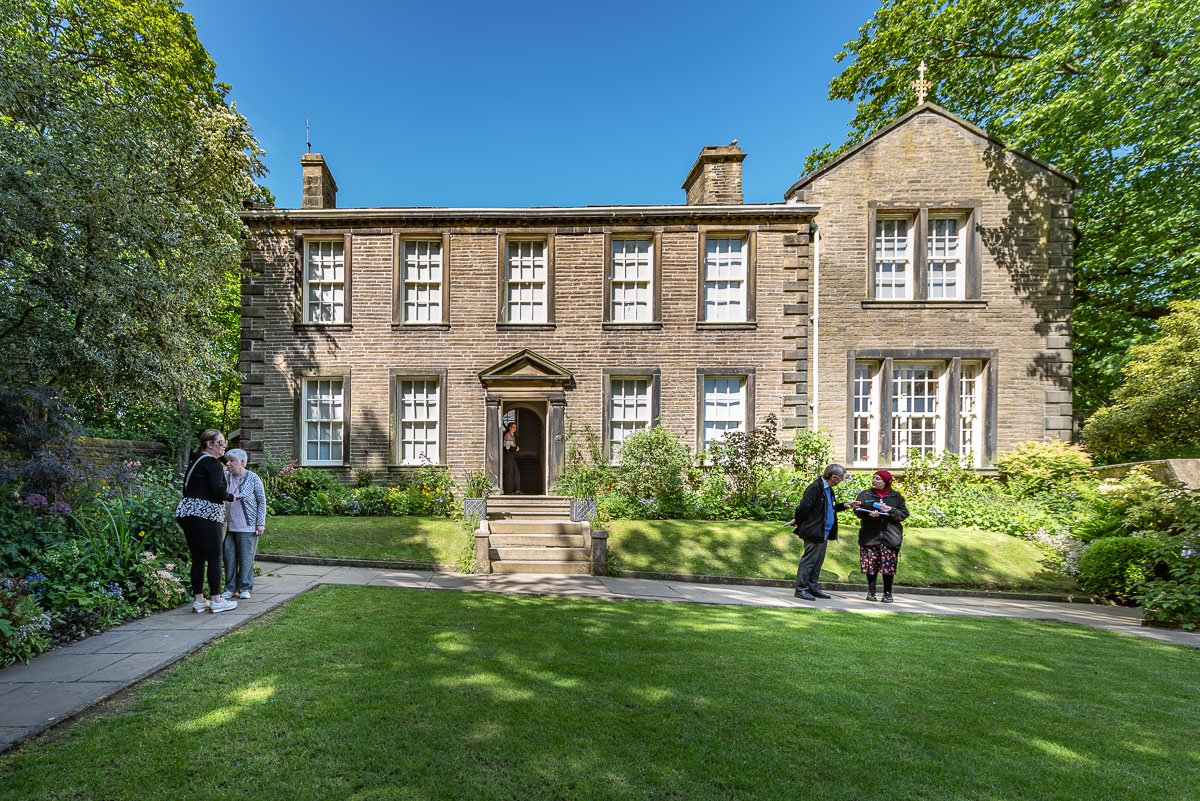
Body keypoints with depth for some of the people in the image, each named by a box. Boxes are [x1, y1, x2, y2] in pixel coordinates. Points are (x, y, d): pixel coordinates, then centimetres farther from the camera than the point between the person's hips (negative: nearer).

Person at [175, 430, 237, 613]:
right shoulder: (211, 462, -10)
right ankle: (216, 601, 4)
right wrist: (230, 497, -1)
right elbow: (218, 489, -19)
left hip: (187, 514, 9)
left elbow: (187, 488, 20)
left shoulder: (196, 461, 18)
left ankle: (198, 600, 16)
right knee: (214, 557, -1)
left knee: (198, 558, 12)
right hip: (205, 516, -9)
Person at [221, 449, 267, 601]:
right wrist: (221, 477, -12)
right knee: (229, 558, 9)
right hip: (229, 526, 4)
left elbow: (262, 501, -2)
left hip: (247, 527, -4)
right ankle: (230, 588, 21)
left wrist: (261, 523, -6)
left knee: (246, 558, 3)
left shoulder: (253, 478, -6)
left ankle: (245, 588, 14)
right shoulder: (226, 476, 5)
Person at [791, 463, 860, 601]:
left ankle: (813, 588, 24)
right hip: (813, 532, -10)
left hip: (824, 533, 10)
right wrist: (797, 522, -10)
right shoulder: (816, 487, -19)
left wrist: (844, 506, 14)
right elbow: (804, 507, -20)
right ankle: (801, 589, 2)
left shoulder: (828, 489, 14)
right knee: (809, 560, -5)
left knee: (818, 561, 15)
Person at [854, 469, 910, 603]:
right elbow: (858, 510, 1)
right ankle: (871, 592, 14)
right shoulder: (865, 495, 10)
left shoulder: (896, 496, 10)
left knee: (888, 566, -2)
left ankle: (887, 593, 11)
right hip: (870, 535, 0)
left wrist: (892, 511, -12)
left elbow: (904, 513, 7)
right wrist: (869, 514, -19)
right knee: (871, 565, 1)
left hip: (890, 536, 0)